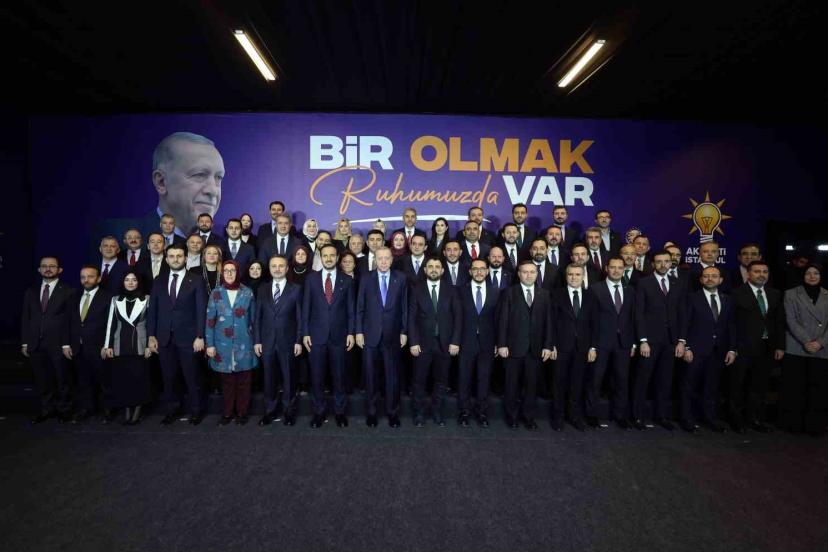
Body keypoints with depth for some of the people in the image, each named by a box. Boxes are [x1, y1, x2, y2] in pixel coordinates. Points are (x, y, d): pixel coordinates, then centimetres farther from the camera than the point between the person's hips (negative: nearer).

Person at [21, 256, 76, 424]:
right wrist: (24, 342, 6)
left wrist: (67, 344, -11)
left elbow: (70, 319, -6)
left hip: (58, 344, -4)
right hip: (36, 345, 4)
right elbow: (25, 318, 12)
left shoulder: (68, 291, -2)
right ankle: (46, 410, 22)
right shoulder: (31, 292, 12)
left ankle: (64, 410, 18)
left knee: (62, 378, 4)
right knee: (42, 379, 10)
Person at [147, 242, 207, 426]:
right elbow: (152, 310, 10)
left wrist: (200, 336, -10)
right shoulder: (159, 282, 10)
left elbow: (201, 310, -5)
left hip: (188, 337, -3)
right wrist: (151, 336, 3)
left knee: (192, 377, 4)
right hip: (164, 338, 3)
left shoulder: (196, 280, -1)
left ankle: (195, 411, 17)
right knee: (169, 377, 10)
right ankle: (172, 410, 24)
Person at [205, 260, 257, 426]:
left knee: (244, 380, 6)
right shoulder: (216, 293, 1)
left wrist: (256, 341, 5)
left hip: (244, 344, 0)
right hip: (223, 344, 0)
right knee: (227, 380, 9)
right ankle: (227, 412, 23)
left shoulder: (247, 293, 1)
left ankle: (242, 412, 20)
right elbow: (210, 321, 2)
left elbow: (253, 319, 6)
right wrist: (210, 344, -3)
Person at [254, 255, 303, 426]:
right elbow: (257, 317, 7)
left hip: (287, 341, -2)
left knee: (289, 378, 7)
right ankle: (271, 411, 23)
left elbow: (299, 317, -2)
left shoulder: (296, 289, -1)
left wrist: (298, 341, -6)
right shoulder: (262, 290, 8)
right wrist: (257, 341, 1)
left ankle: (289, 411, 20)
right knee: (269, 378, 10)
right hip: (267, 341, 3)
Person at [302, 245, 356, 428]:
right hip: (317, 335, 1)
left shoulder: (347, 280, 3)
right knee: (317, 377, 7)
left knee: (339, 376, 8)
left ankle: (340, 411, 22)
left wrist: (351, 333, -3)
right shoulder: (311, 279, 4)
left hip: (339, 336, 0)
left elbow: (351, 309, 3)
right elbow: (306, 307, 4)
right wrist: (305, 333, -1)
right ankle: (319, 412, 21)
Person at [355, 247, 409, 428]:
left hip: (392, 336, 0)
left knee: (392, 375, 6)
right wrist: (359, 331, -2)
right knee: (370, 375, 8)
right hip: (370, 335, 0)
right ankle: (371, 412, 21)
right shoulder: (366, 279, 2)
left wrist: (404, 332, 0)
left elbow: (404, 307, 3)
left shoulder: (401, 279, 2)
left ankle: (392, 412, 20)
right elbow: (360, 307, 2)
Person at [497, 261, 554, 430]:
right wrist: (502, 344, -9)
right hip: (514, 346, -2)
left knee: (532, 383, 8)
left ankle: (528, 416, 22)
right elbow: (503, 320, -4)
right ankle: (511, 416, 23)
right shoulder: (509, 293, -1)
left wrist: (548, 345, -1)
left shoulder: (544, 294, 8)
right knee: (512, 383, 8)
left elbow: (548, 321, 5)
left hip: (536, 348, 2)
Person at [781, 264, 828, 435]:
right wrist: (806, 341, -14)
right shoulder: (791, 294, 3)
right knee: (795, 388, 1)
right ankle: (794, 422, 11)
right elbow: (791, 321, -4)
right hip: (796, 349, -2)